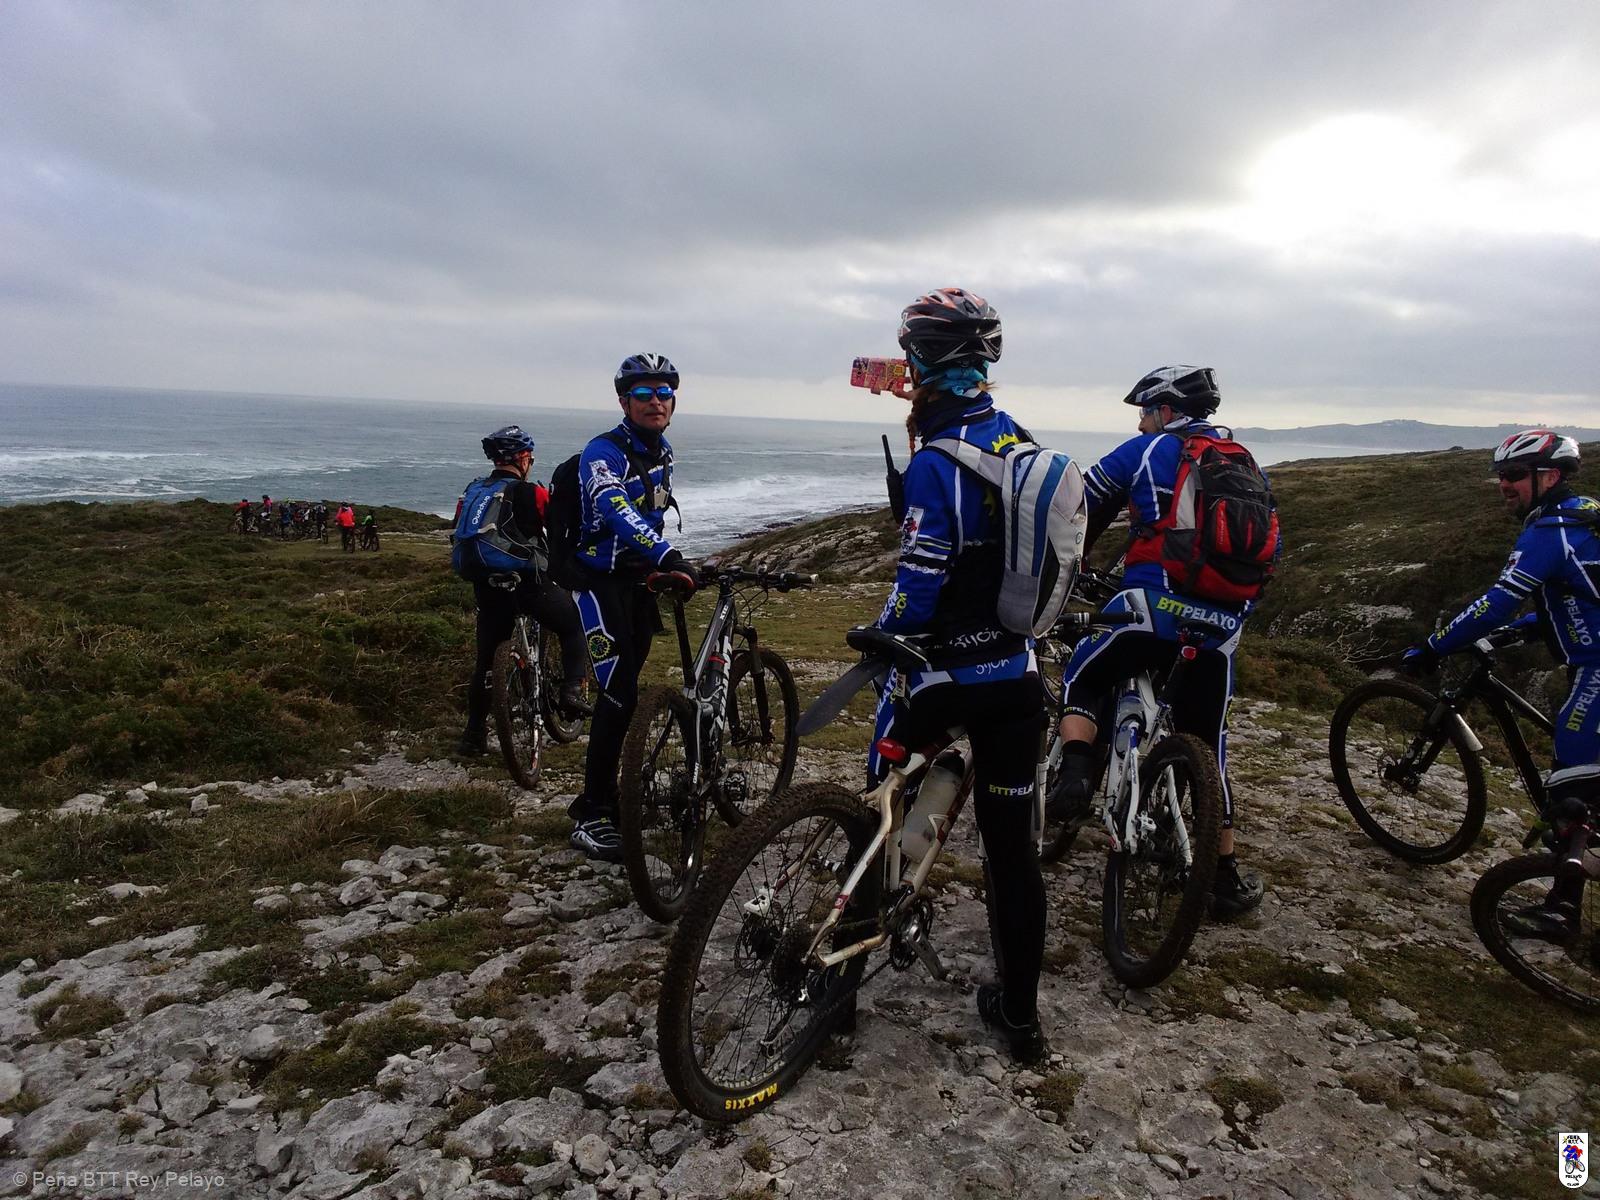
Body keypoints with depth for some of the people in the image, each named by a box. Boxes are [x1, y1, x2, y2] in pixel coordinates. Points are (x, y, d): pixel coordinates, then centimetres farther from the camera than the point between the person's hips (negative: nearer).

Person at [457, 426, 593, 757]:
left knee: (484, 660, 16)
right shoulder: (531, 493, -5)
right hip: (529, 582, -5)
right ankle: (573, 689, -3)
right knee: (575, 627, 16)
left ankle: (474, 736, 22)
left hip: (487, 587, 5)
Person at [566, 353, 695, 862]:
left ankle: (610, 793, 26)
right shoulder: (604, 452, -18)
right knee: (619, 695, -14)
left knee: (625, 691, 13)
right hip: (602, 581, -8)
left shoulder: (662, 451, 9)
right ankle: (591, 817, -5)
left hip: (640, 578, 8)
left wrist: (664, 566, 25)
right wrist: (669, 557, -50)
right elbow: (616, 510, -37)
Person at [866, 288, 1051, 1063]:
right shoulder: (1022, 443, 5)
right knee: (1012, 845, 10)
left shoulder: (936, 464, -19)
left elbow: (918, 589, -19)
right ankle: (1020, 1015, 21)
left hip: (945, 672, -6)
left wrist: (878, 637, -4)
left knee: (885, 786, 22)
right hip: (1017, 671, 7)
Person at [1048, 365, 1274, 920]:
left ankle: (1075, 772, -6)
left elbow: (1081, 513, 8)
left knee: (1082, 681, 20)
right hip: (1221, 626, 5)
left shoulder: (1145, 452, 6)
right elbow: (1265, 546, 25)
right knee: (1207, 749, 17)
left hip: (1153, 608, -4)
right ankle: (1227, 879, 22)